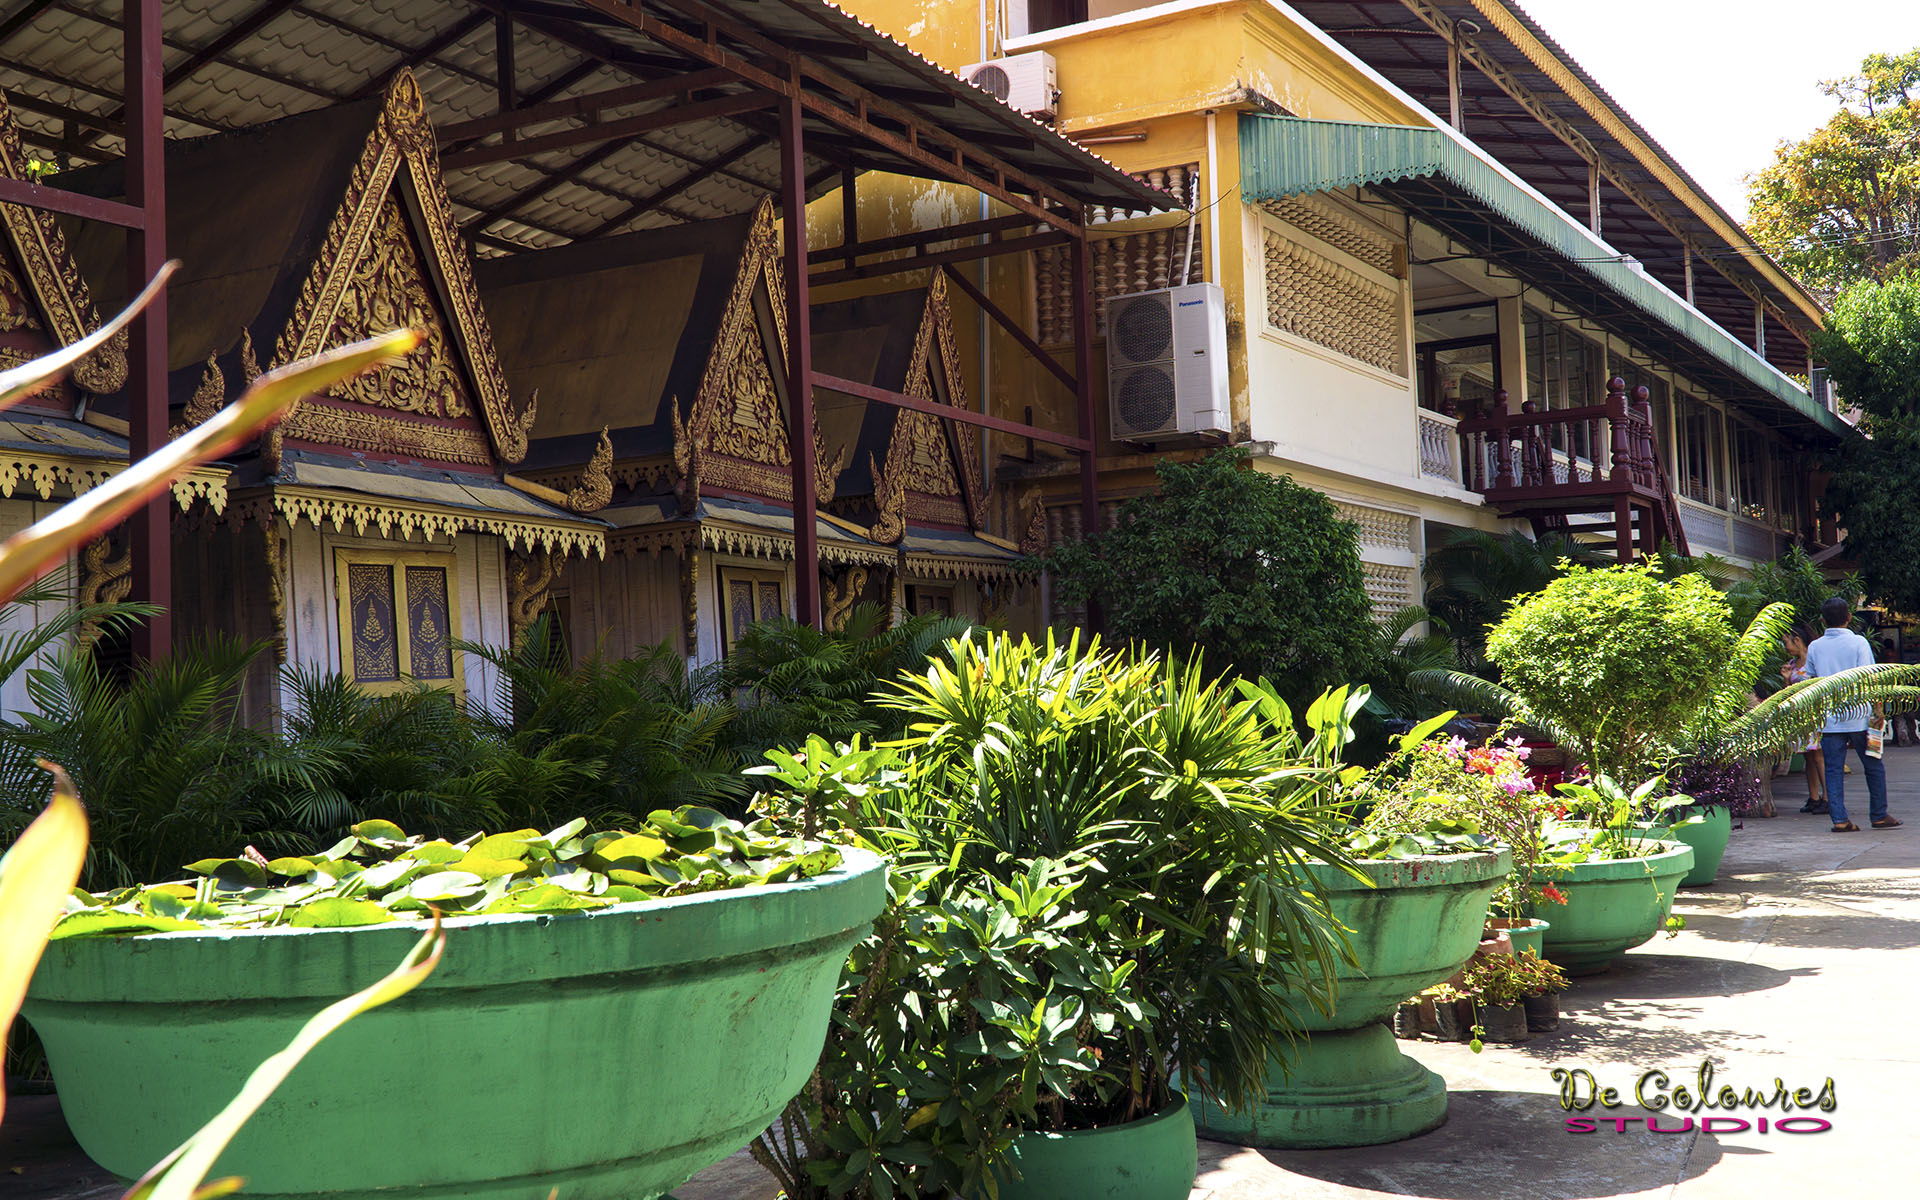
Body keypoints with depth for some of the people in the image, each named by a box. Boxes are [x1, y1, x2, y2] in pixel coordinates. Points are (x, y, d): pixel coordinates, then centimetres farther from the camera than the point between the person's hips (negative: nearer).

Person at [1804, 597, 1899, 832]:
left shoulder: (1814, 647, 4)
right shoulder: (1858, 642, -5)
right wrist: (1878, 709, -4)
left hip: (1828, 719, 2)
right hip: (1858, 716, -2)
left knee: (1833, 769, 3)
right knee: (1873, 767, 11)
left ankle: (1839, 819, -1)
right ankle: (1879, 816, 17)